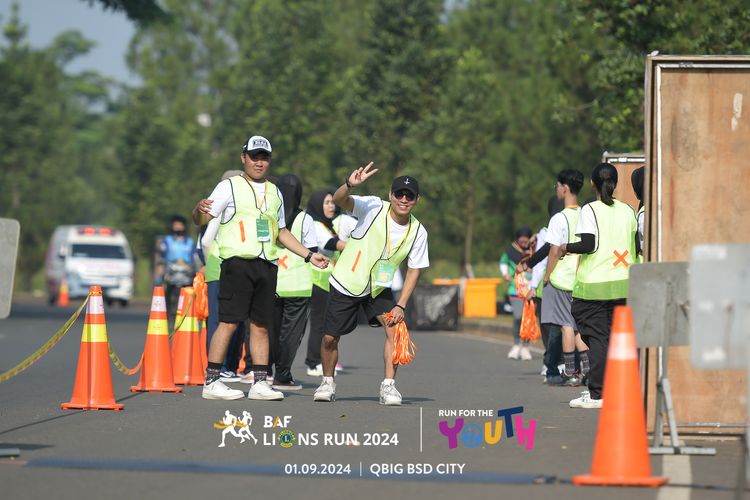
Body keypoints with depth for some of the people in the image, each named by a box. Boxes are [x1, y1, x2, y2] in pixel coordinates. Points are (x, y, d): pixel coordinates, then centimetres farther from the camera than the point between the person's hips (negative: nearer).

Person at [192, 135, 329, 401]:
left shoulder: (274, 192, 21)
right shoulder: (230, 187, 3)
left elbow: (281, 232, 30)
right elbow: (201, 219, -6)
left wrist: (309, 255, 25)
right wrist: (200, 210, -29)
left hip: (266, 266, 6)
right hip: (237, 261, -6)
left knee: (261, 326, 4)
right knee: (229, 322, -11)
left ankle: (260, 383, 8)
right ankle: (211, 382, -9)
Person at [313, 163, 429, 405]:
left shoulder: (418, 231, -9)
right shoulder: (373, 207, -18)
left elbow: (414, 269, 0)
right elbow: (339, 200, -33)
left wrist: (401, 305, -9)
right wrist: (350, 185, -56)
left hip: (379, 288, 2)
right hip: (345, 284, -2)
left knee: (395, 328, -19)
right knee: (330, 338, 3)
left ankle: (388, 386, -11)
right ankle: (327, 383, 27)